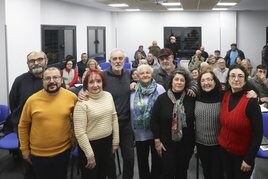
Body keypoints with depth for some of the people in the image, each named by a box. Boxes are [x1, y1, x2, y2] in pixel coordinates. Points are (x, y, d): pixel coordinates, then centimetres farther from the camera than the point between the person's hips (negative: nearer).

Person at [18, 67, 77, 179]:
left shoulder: (72, 97, -9)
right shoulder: (32, 100, -11)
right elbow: (23, 126, 0)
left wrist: (73, 138, 8)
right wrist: (24, 149, 3)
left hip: (63, 151, 1)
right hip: (38, 154, 0)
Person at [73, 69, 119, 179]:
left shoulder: (108, 96, -1)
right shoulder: (82, 103, -19)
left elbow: (114, 118, 8)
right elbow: (80, 133, -19)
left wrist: (115, 141, 8)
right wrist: (90, 155, -17)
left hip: (107, 141, 5)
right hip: (90, 144, -5)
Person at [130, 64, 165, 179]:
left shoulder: (160, 89, -6)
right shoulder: (133, 90, -1)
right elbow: (130, 111, 3)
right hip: (140, 133, 2)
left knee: (156, 160, 13)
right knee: (142, 161, 15)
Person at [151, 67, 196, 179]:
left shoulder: (191, 99, -2)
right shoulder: (162, 98, -6)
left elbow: (195, 119, 2)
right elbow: (154, 120, -5)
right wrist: (157, 140, -6)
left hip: (186, 143, 2)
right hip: (167, 144, -2)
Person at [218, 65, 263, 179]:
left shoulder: (251, 101, -20)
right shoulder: (225, 96, -4)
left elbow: (258, 133, -18)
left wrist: (249, 159, -16)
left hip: (243, 154, -5)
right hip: (224, 150, 5)